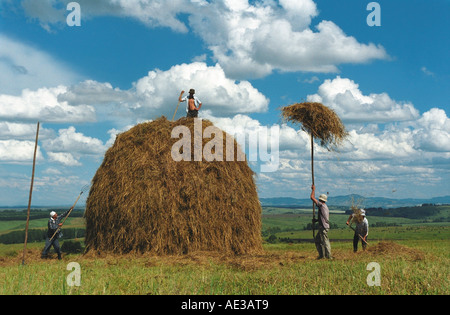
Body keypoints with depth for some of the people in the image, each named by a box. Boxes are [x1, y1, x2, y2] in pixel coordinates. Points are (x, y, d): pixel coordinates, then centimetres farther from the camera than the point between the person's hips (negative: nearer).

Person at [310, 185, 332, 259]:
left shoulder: (321, 205, -12)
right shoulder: (325, 207, 17)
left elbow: (312, 197, -12)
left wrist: (313, 189, 1)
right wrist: (316, 220, 20)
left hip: (323, 227, -10)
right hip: (323, 226, 10)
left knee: (325, 241, -5)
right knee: (317, 240, 15)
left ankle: (329, 256, 0)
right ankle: (322, 255, 18)